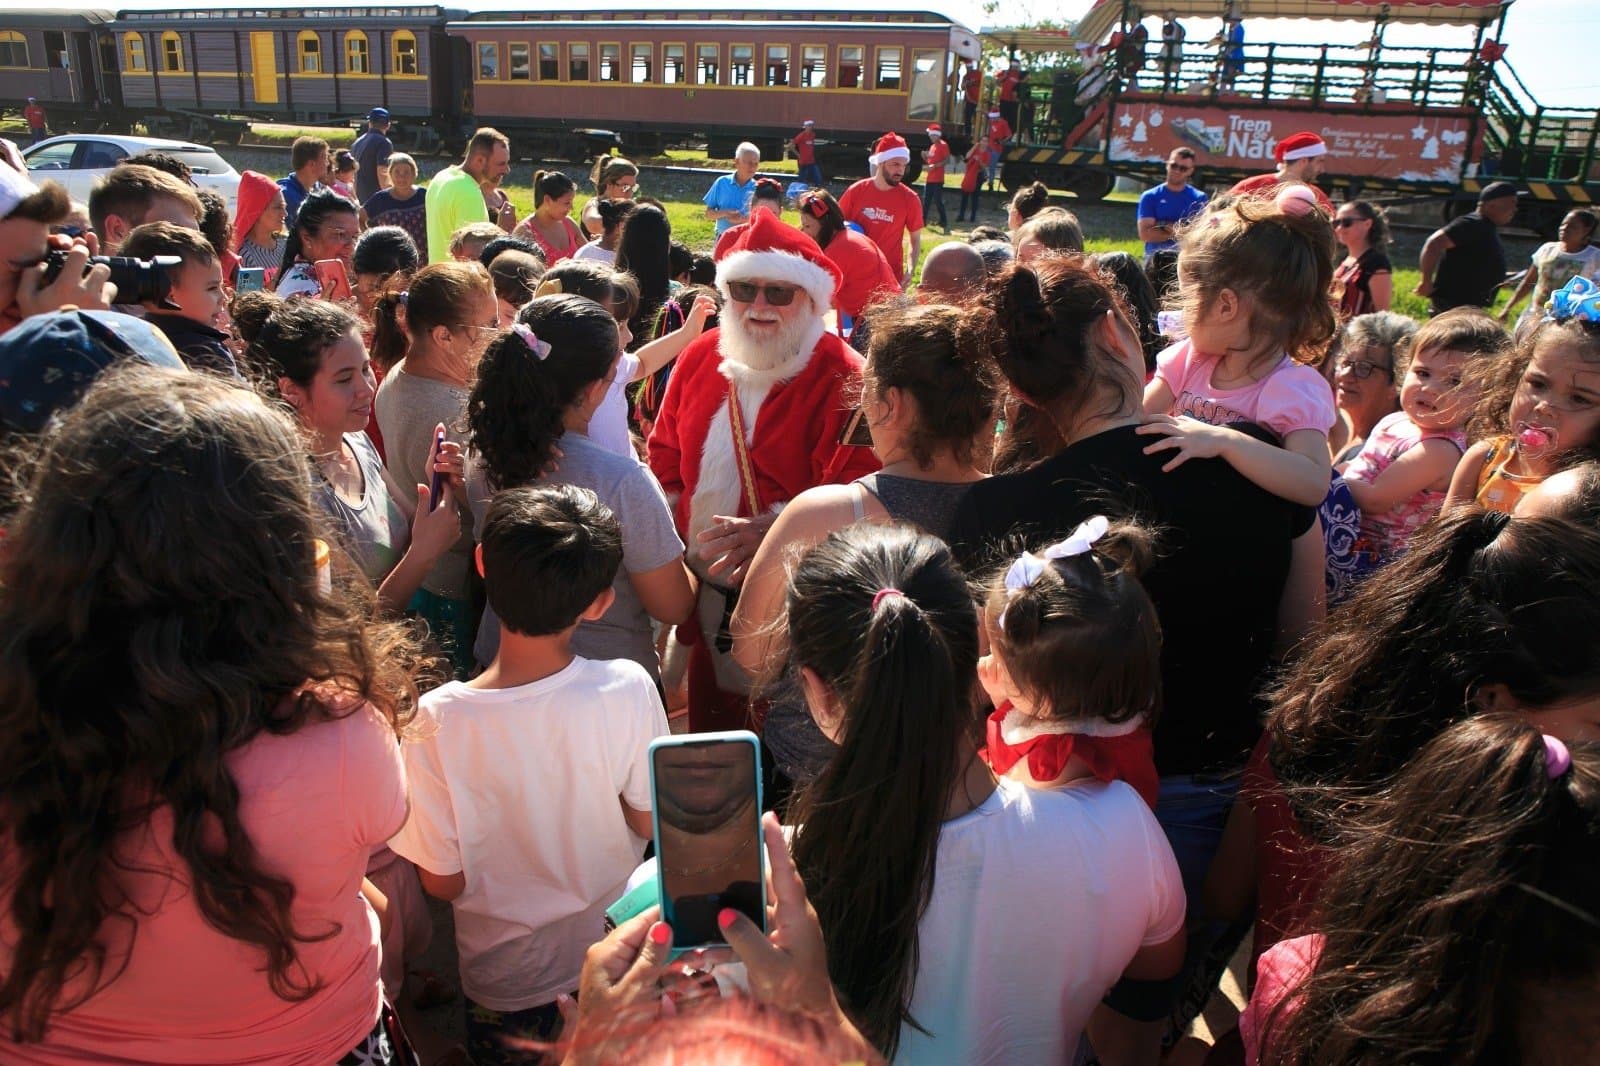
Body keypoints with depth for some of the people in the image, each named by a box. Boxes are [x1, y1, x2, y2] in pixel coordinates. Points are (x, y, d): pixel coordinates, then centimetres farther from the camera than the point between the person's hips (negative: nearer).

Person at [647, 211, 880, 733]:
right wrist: (669, 527, 0)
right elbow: (665, 452, 14)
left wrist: (775, 528, -32)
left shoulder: (843, 379, -13)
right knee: (708, 711, 22)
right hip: (707, 592, 5)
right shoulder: (700, 357, 5)